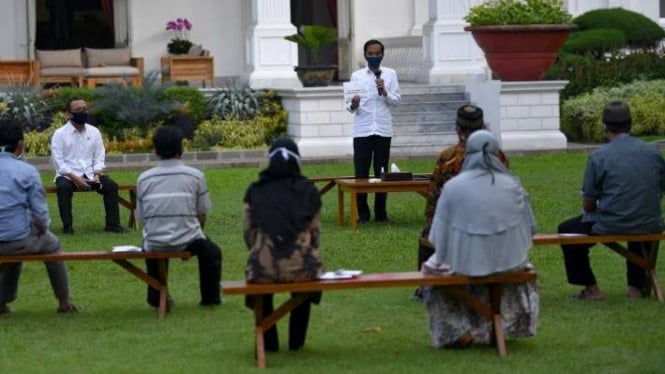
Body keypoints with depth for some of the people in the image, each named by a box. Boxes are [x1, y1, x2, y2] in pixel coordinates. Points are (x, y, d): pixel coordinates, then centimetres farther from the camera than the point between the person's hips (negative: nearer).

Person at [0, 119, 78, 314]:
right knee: (52, 243, 27)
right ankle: (64, 302, 34)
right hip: (18, 239, -4)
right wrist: (42, 228, 13)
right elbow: (40, 213, -10)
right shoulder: (27, 171, -10)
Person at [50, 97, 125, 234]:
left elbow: (99, 157, 9)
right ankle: (67, 226, -28)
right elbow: (58, 162, -9)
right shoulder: (60, 134, -4)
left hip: (90, 174, 3)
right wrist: (75, 178, -20)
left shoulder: (94, 132, 9)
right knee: (63, 186, -35)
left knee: (111, 185, -20)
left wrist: (96, 174, -11)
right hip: (67, 175, -3)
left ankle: (112, 224, -14)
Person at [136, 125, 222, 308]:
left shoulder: (144, 178, 0)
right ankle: (210, 297, 33)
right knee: (211, 252, 30)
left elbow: (142, 217, 5)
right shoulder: (195, 176, -4)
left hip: (154, 245, 2)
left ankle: (156, 297, 42)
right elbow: (201, 215, 1)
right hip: (187, 242, -2)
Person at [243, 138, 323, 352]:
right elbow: (315, 232, 9)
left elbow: (248, 232, 9)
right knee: (308, 276, 37)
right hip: (301, 267, 0)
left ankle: (269, 342, 38)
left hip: (264, 267, 0)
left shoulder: (255, 191, 6)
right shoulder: (308, 190, 6)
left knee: (258, 275, 36)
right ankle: (296, 342, 41)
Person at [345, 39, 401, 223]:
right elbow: (348, 104, 4)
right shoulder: (357, 76, 7)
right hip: (362, 130, 0)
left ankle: (381, 213, 12)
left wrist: (384, 92, -14)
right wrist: (353, 105, -18)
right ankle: (363, 214, 4)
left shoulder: (390, 74, 8)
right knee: (361, 172, -2)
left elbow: (396, 101, 4)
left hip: (383, 129, 1)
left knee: (381, 172, 5)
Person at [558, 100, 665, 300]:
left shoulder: (598, 157, -11)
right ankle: (637, 285, 36)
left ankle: (590, 288, 20)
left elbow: (588, 205, -5)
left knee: (567, 230, 21)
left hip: (609, 227, -4)